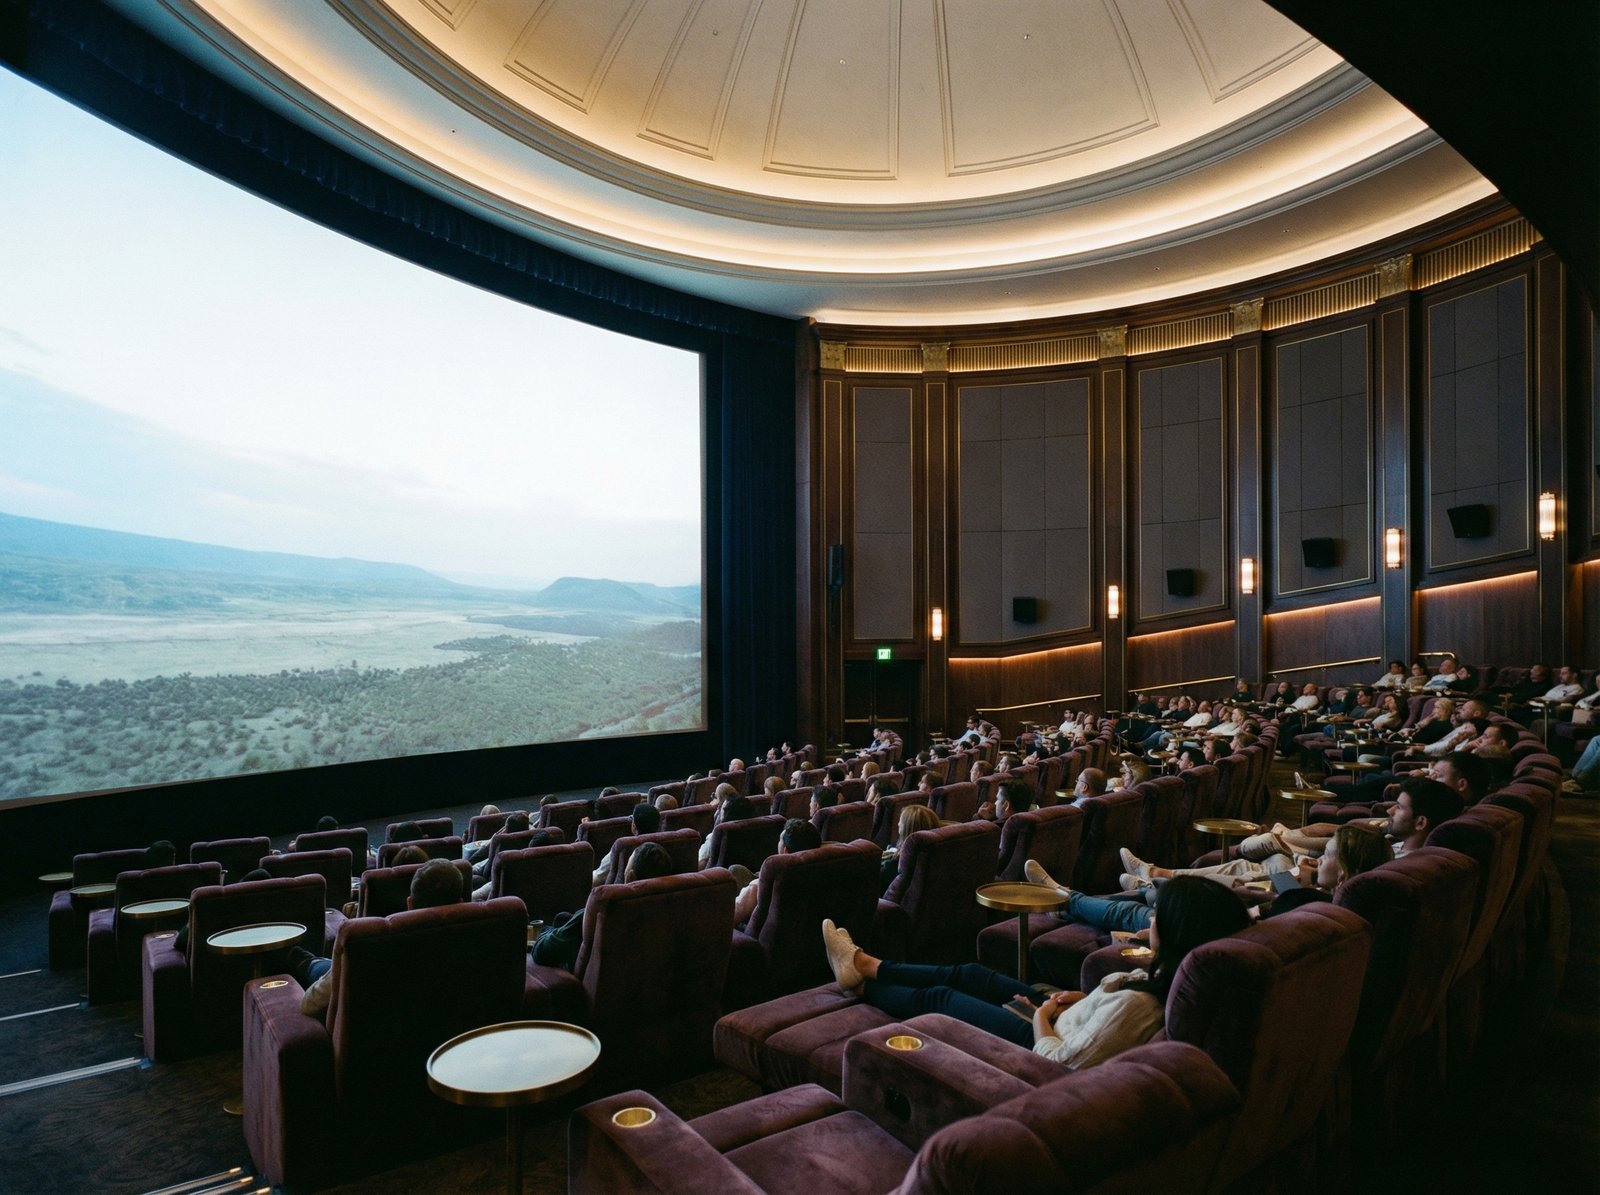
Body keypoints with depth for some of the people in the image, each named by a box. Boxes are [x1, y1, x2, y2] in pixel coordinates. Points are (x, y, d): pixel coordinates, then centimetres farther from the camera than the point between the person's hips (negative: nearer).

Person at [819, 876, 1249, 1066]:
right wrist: (1083, 998, -4)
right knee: (970, 974, 18)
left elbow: (1061, 1061, -33)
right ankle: (865, 965, 36)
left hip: (1042, 1039, -8)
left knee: (937, 996, 10)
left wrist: (1041, 1016, -17)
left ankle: (862, 986, 38)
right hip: (1063, 1022, 8)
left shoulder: (1136, 1004, -40)